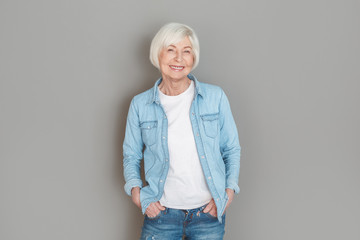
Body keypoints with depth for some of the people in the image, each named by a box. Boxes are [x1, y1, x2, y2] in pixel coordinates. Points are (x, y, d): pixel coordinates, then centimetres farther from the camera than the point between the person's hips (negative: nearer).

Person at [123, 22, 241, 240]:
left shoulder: (215, 97, -2)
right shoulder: (140, 104, -1)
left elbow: (232, 150, 5)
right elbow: (131, 156, 8)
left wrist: (230, 190, -7)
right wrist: (135, 189, -8)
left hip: (209, 212, 0)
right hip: (161, 213, 0)